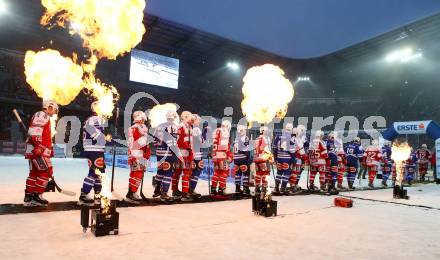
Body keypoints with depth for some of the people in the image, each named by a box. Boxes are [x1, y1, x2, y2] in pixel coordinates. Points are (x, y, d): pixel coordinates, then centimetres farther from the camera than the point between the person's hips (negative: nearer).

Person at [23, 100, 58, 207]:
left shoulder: (44, 117, 25)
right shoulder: (42, 116, -7)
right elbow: (34, 131, -21)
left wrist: (49, 149, 27)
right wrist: (38, 145, -27)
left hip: (37, 150, 10)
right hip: (37, 149, -10)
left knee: (34, 172, 11)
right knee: (46, 171, -7)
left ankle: (28, 197, 15)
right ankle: (37, 196, -3)